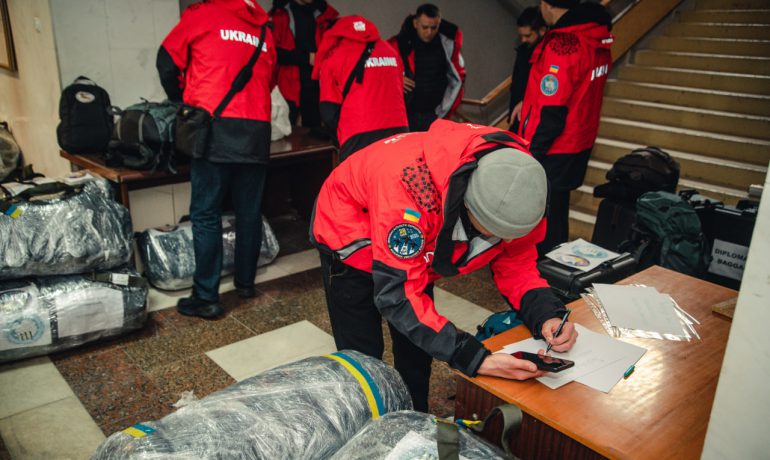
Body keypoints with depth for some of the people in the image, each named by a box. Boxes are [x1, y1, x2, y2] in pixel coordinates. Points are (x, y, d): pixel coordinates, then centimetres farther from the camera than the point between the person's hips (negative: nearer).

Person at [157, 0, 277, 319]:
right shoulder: (264, 28, 19)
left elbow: (168, 62, 10)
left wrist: (182, 105, 25)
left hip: (216, 129, -4)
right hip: (257, 133, 5)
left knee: (206, 215, 0)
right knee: (249, 213, 13)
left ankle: (206, 297, 2)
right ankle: (245, 282, 24)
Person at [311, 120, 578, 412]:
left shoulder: (516, 182, -26)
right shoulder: (410, 186, -45)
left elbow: (516, 264, -11)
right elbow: (397, 293, -41)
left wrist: (547, 316, -30)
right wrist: (474, 358, -47)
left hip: (415, 251, 5)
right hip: (351, 239, -5)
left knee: (417, 350, 12)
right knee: (362, 355, 0)